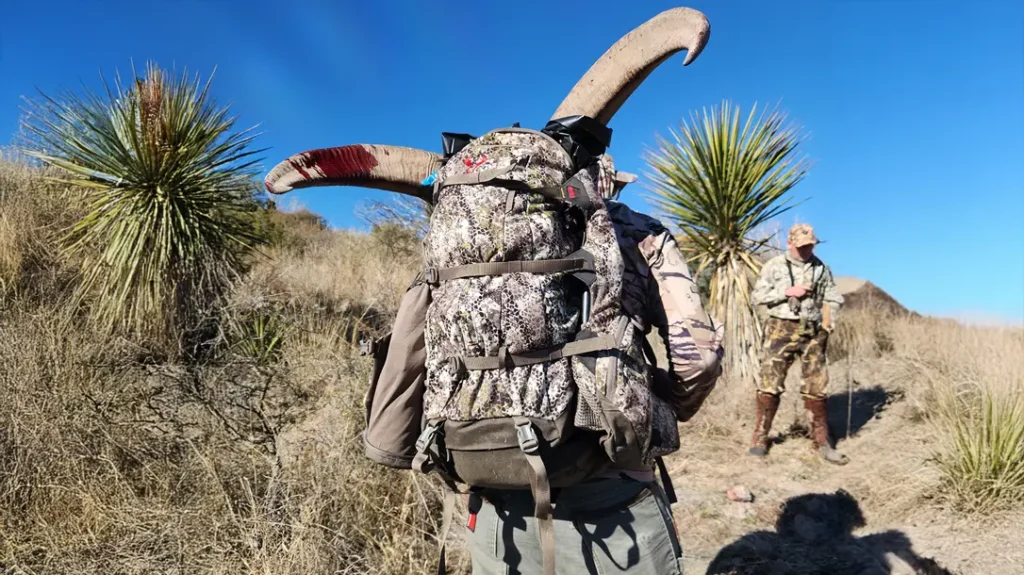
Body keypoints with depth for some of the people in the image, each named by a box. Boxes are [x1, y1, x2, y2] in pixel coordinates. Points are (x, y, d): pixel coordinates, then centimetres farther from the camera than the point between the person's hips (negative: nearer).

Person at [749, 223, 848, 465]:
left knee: (816, 387, 5)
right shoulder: (774, 266, 0)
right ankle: (760, 436, 7)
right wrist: (787, 292, -12)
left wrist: (829, 322, -1)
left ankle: (822, 441, 15)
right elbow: (757, 296, -4)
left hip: (813, 333, 3)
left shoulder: (821, 268, 9)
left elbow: (833, 299, 13)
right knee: (770, 383, -3)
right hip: (781, 330, -2)